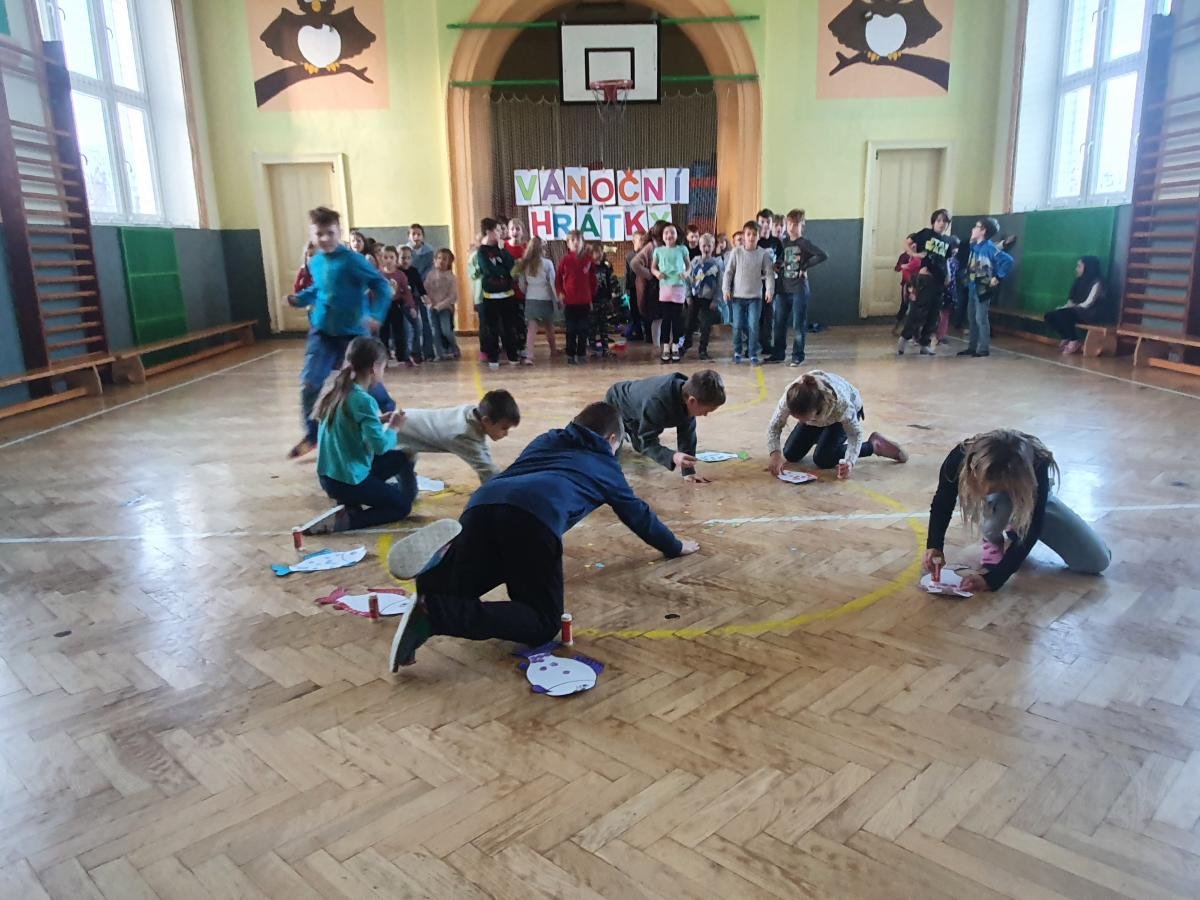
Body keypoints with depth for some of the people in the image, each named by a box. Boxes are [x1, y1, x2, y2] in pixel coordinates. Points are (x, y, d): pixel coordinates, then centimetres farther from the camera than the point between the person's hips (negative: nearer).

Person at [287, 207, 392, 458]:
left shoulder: (352, 260, -15)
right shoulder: (315, 262, 5)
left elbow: (382, 285, -15)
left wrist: (375, 315, -26)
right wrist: (301, 298, 5)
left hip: (353, 331, -5)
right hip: (322, 331, 5)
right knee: (309, 382, -6)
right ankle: (311, 435, 8)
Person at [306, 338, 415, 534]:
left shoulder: (337, 392, 3)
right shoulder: (363, 400, -22)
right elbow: (380, 445, -26)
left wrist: (380, 420, 8)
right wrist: (394, 427, -7)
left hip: (328, 475, 9)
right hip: (347, 480, -8)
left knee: (399, 458, 22)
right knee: (402, 506, 9)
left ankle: (353, 499, 11)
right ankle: (343, 520, -8)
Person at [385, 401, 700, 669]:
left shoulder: (545, 440, 42)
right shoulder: (606, 465, 33)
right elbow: (637, 513, 44)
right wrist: (675, 546, 61)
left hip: (482, 502, 6)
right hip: (534, 515, -5)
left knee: (454, 591, 17)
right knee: (543, 623, 0)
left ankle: (441, 556, -19)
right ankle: (433, 613, -21)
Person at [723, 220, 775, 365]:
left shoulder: (763, 254, -2)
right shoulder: (736, 252, -1)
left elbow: (769, 273, -2)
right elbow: (729, 271, 2)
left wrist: (769, 290, -12)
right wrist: (726, 289, -4)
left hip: (755, 296, -1)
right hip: (737, 295, 1)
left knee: (753, 326, -2)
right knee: (737, 326, 5)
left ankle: (753, 354, 7)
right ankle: (737, 352, 21)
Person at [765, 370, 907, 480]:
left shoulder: (840, 402, -45)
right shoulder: (790, 397, -38)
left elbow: (855, 433, -30)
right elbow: (774, 426, -25)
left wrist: (850, 462, -45)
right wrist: (775, 454, -42)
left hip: (848, 411, -4)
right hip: (817, 418, 4)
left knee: (822, 459, -19)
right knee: (790, 455, -1)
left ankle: (873, 445, 0)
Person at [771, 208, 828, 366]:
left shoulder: (804, 243, -6)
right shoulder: (784, 242, 11)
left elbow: (823, 255, -15)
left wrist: (804, 266, -14)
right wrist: (779, 265, 3)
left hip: (799, 289, -6)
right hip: (783, 289, 6)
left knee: (798, 325, 0)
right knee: (779, 323, 9)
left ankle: (798, 356, 9)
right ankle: (778, 354, 19)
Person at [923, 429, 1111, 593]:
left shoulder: (1036, 469, -42)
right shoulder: (961, 458, -39)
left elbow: (1030, 531, -36)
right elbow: (942, 503, -19)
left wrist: (992, 579, -40)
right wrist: (934, 545, -33)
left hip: (1032, 502, 1)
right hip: (996, 504, -1)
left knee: (1098, 560, -8)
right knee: (998, 503, -41)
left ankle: (1013, 529, 12)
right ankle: (993, 539, -5)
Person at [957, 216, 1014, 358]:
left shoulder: (989, 247, -15)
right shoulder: (974, 247, 9)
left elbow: (1007, 260, -22)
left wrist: (998, 278, -18)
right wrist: (967, 280, 11)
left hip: (983, 289, -8)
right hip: (972, 288, 9)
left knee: (981, 319, -5)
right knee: (972, 318, 13)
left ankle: (984, 349, 2)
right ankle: (972, 347, 22)